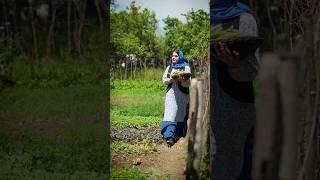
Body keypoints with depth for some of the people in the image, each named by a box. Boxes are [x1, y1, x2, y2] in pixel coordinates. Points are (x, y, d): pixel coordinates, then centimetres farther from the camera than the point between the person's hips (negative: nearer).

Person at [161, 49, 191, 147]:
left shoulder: (186, 68, 1)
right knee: (170, 115, -9)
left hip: (182, 96, -2)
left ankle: (179, 136, 17)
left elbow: (188, 83, -4)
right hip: (171, 95, 2)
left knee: (180, 116, 4)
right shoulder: (169, 68, 12)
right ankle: (170, 136, -11)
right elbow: (164, 80, 7)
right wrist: (171, 80, -13)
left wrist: (181, 80, -24)